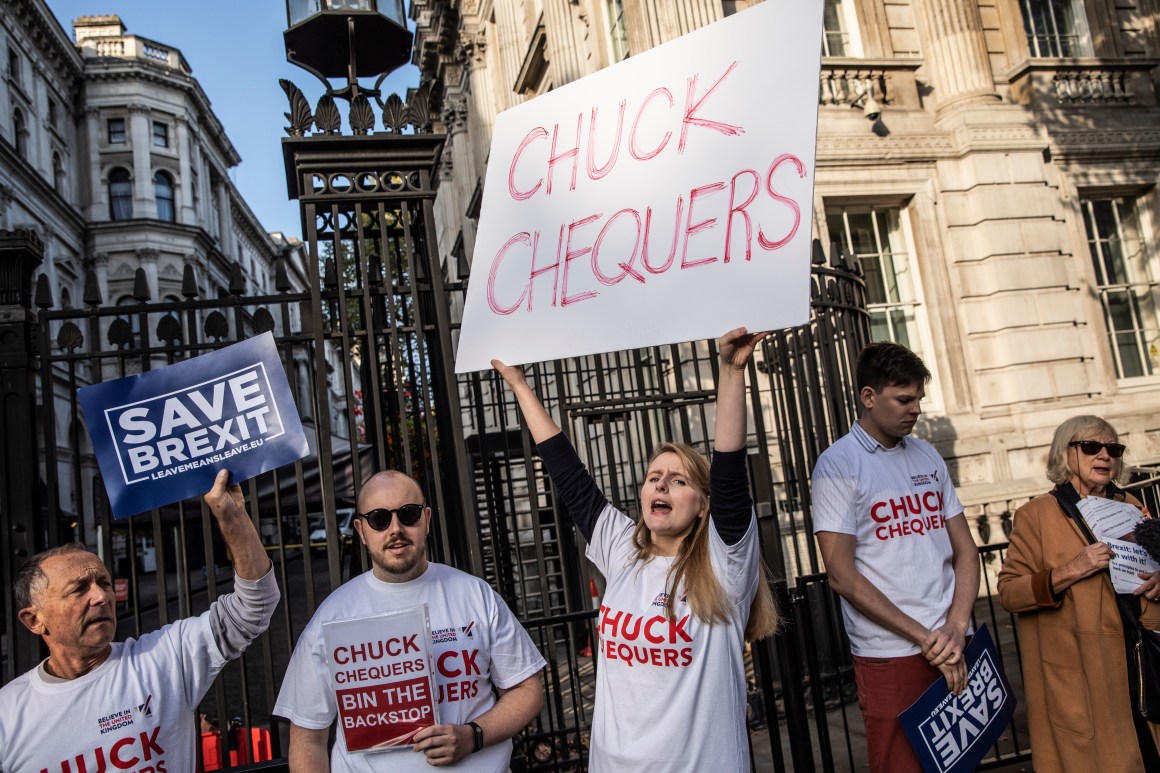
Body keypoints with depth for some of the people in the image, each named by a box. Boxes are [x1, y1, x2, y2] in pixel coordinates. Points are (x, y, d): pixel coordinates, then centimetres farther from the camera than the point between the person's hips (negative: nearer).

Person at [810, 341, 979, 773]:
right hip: (891, 656, -5)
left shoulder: (928, 457, 11)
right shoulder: (837, 466, -8)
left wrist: (956, 628, -6)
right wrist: (924, 637, -12)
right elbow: (842, 576, -12)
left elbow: (964, 549, 10)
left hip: (955, 647, 6)